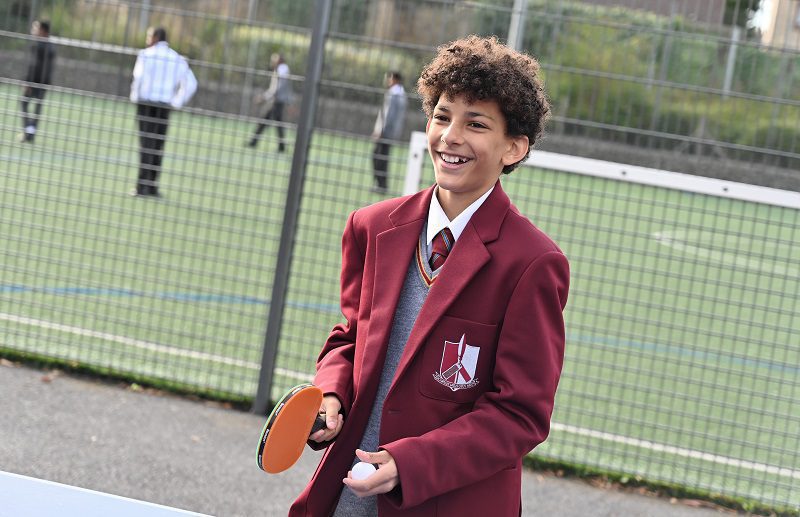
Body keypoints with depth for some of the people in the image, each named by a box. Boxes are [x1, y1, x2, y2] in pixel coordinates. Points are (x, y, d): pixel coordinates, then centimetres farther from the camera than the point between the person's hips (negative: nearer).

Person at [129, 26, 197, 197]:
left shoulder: (146, 54, -3)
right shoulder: (177, 59, 9)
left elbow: (139, 77, -15)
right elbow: (191, 84, 5)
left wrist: (135, 97, 0)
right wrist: (177, 102, 8)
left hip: (146, 104, -3)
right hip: (165, 106, 3)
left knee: (146, 145, -3)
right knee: (158, 147, 8)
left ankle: (143, 186, -5)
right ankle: (152, 187, 7)